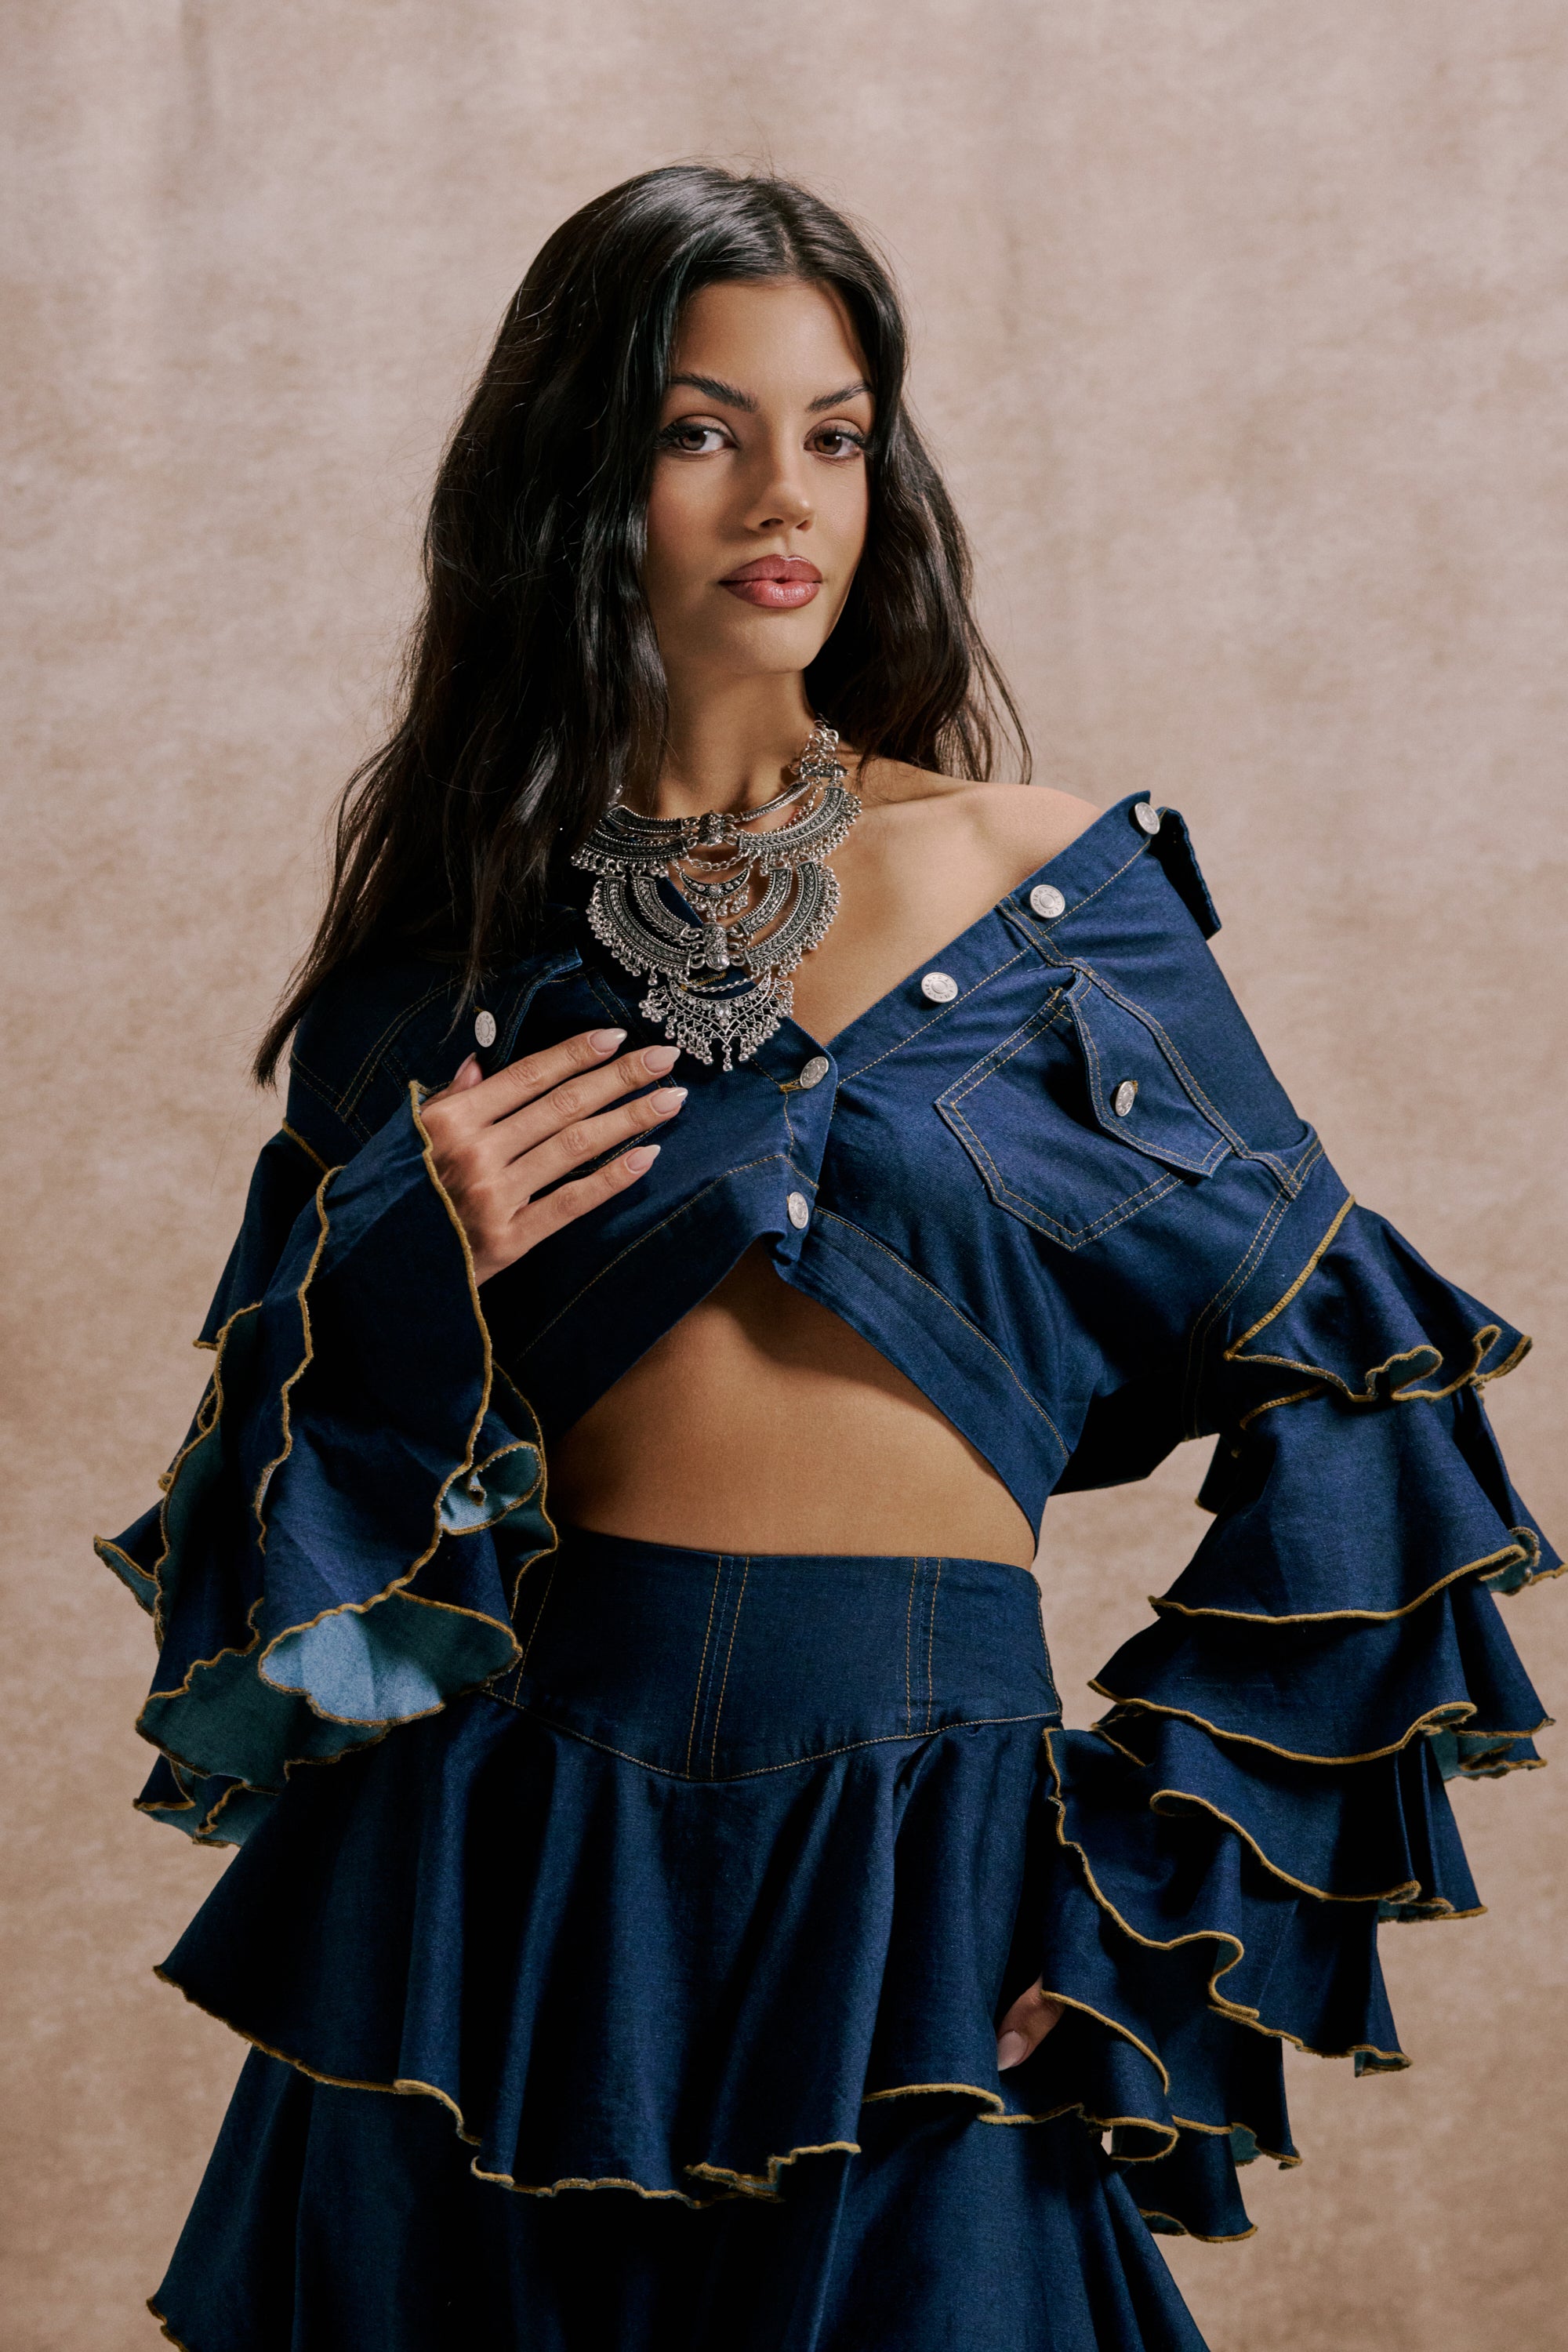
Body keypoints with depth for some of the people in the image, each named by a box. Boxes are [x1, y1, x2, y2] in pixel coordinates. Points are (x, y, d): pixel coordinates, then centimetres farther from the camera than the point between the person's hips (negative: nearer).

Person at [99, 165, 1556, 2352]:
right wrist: (409, 1279, -12)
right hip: (518, 1859, 1)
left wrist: (1159, 1894, -4)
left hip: (927, 1884, -1)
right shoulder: (449, 935, 4)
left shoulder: (1054, 889, 1)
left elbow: (1337, 1402, 1)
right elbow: (295, 1500, 8)